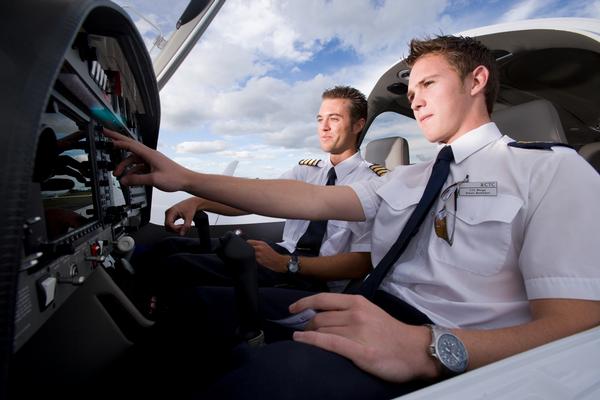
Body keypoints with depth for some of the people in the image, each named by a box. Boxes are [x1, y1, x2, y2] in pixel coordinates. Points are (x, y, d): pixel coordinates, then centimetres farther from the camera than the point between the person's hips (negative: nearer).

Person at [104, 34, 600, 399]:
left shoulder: (553, 170, 0)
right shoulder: (406, 179, 18)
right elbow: (314, 200, 6)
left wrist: (426, 349, -31)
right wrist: (187, 179, 1)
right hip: (374, 309, 6)